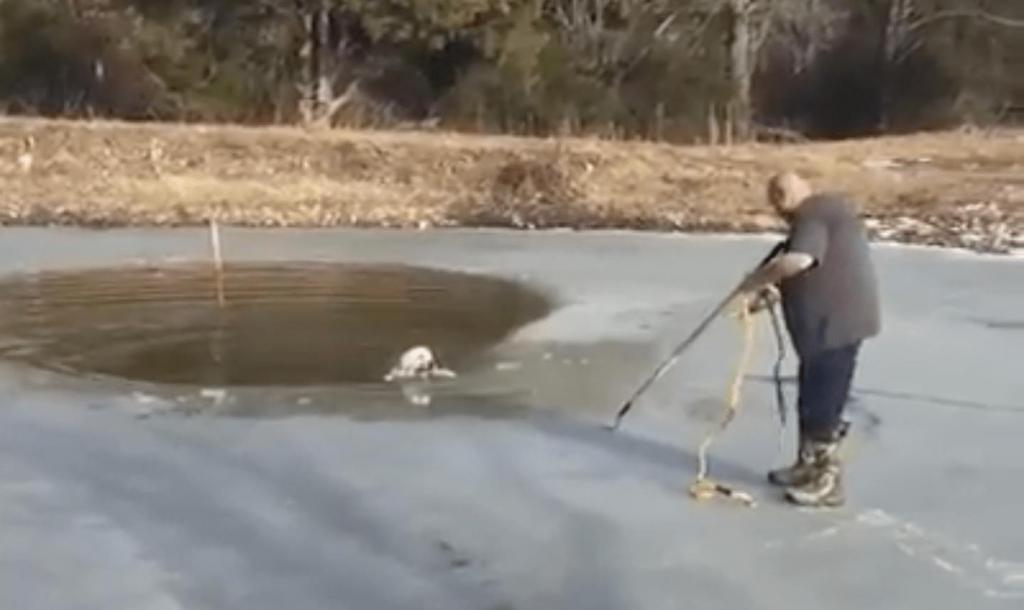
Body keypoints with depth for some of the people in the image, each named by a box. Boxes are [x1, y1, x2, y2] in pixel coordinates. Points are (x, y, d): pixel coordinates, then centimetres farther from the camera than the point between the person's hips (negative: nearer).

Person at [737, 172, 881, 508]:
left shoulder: (812, 215, -18)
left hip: (836, 324, -11)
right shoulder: (821, 211, 16)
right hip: (827, 323, 11)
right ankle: (809, 466, 32)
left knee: (824, 404, -2)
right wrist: (774, 287, 13)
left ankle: (828, 483, 8)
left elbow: (797, 261, -36)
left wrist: (756, 280, -22)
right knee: (812, 400, 20)